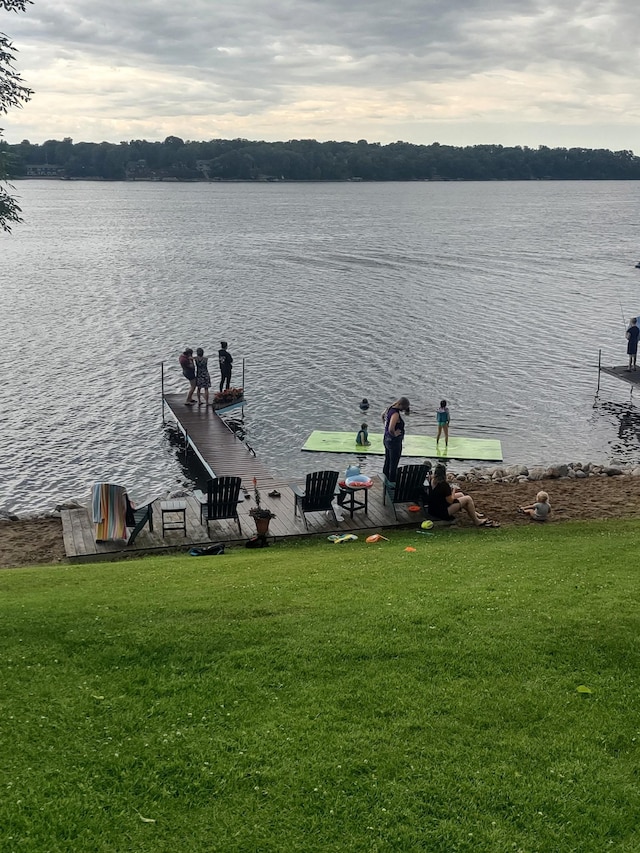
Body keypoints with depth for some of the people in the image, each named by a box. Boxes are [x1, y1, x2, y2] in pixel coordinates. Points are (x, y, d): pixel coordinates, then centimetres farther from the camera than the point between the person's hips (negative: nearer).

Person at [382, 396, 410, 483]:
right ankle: (392, 482, 8)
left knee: (387, 462, 21)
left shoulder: (389, 409, 2)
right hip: (394, 441, -10)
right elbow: (391, 429, -38)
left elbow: (383, 415, 25)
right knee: (393, 465, 1)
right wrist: (394, 434, -19)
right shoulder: (395, 414, -27)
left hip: (387, 439, 10)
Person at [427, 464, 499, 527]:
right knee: (468, 499, -3)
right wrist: (453, 491, -3)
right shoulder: (444, 484, -23)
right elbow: (450, 501, -17)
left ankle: (474, 513, 36)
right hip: (443, 513, -9)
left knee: (460, 494, 22)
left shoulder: (432, 481, -2)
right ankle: (477, 521, 11)